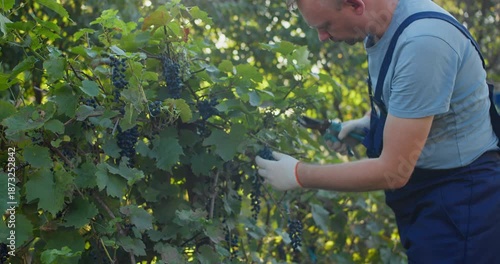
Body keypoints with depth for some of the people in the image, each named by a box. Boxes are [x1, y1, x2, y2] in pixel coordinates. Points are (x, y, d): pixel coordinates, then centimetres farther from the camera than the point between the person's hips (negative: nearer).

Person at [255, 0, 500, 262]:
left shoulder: (422, 42, -30)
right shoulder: (379, 24, -2)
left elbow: (393, 172, -27)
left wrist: (298, 175, -17)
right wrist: (371, 120, 2)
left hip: (460, 197, -9)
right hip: (423, 190, 9)